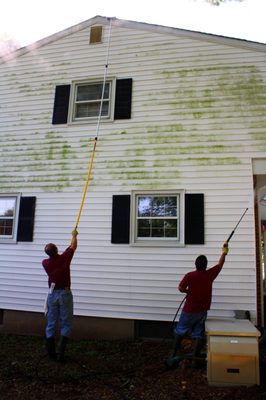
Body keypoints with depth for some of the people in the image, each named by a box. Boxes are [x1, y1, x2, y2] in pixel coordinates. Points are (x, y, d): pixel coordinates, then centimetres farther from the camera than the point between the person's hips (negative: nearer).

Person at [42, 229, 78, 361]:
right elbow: (73, 246, 5)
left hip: (52, 294, 3)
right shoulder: (64, 258, -12)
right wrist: (74, 235, 22)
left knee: (51, 324, 10)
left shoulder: (45, 263, -2)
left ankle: (51, 353, 14)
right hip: (65, 293, -3)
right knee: (65, 324, 4)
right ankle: (60, 353, -2)